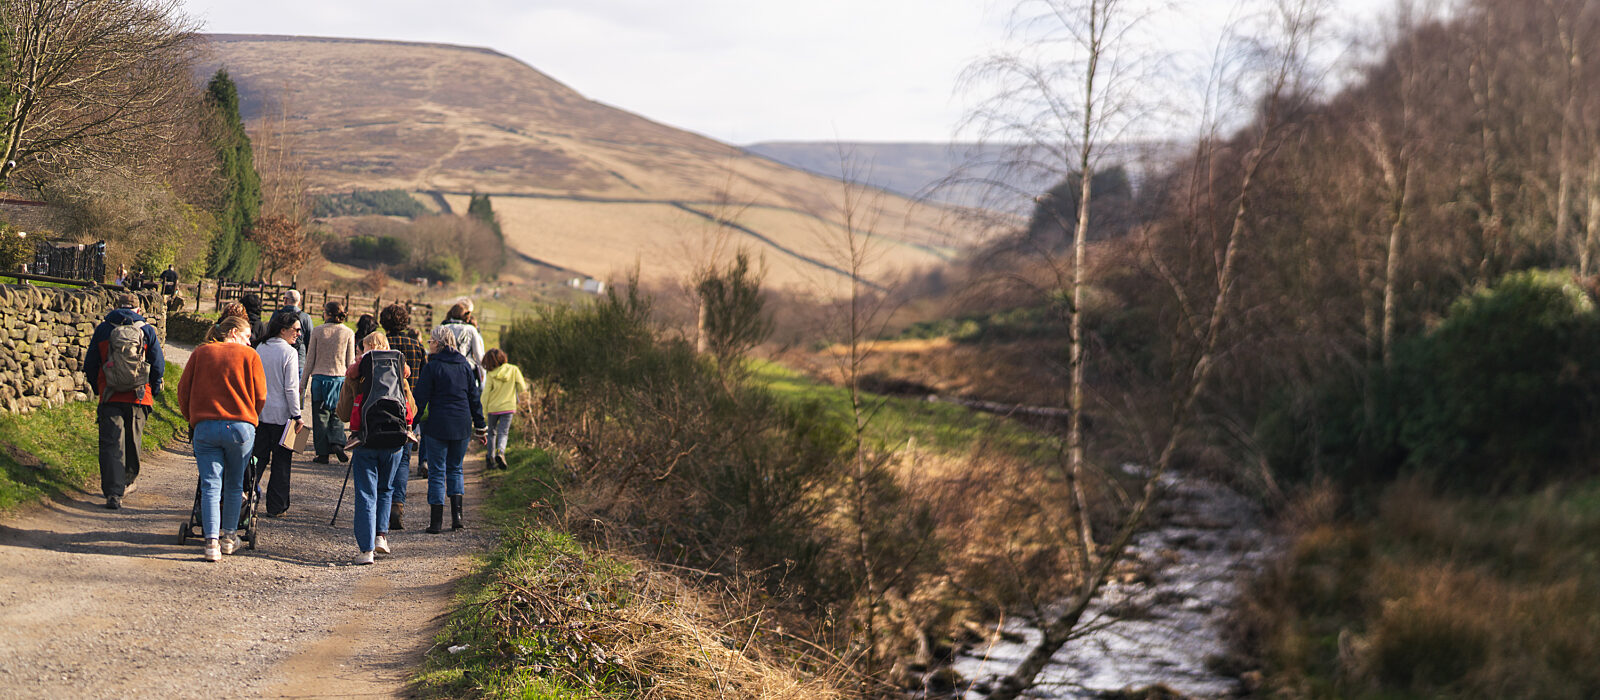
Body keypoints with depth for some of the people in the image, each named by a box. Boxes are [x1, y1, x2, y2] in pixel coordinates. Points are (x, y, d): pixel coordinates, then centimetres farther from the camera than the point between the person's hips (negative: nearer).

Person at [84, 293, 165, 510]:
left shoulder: (103, 329, 4)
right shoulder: (147, 331, 2)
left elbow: (90, 364, 7)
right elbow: (158, 365, 1)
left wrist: (97, 389, 21)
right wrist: (153, 390, 15)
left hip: (110, 396, -1)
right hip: (139, 397, 1)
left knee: (111, 445, -3)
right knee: (133, 441, 18)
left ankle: (113, 493, -14)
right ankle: (128, 481, 35)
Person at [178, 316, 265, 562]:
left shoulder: (200, 353, 11)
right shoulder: (249, 355, 5)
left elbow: (183, 390, 10)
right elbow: (260, 396, 4)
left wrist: (192, 419, 23)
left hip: (204, 427, 1)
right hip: (241, 427, -1)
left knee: (210, 485, 0)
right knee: (234, 484, 14)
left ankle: (211, 540, -11)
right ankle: (229, 537, 23)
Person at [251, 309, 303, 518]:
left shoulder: (260, 348, 7)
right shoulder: (289, 352, -13)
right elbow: (291, 388, -16)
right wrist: (297, 417, -12)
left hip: (259, 412, 6)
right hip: (281, 414, -6)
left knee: (258, 458, 12)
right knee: (281, 462, 4)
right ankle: (276, 507, 8)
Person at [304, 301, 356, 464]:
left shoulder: (317, 331, -3)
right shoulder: (348, 333, 0)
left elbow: (310, 359, 0)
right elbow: (350, 361, 1)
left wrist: (304, 382, 8)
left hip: (319, 377, -1)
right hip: (339, 377, 1)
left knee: (320, 415, 5)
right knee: (337, 414, 13)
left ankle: (323, 453, 5)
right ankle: (337, 443, -10)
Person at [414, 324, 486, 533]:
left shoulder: (432, 367, -7)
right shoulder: (465, 365, 7)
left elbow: (421, 399, -8)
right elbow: (475, 398, 10)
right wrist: (480, 426, 16)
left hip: (437, 427, -4)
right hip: (462, 426, 4)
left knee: (437, 472, 3)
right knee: (455, 469, 17)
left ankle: (435, 522, 3)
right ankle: (457, 514, 4)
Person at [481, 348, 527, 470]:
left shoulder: (491, 375, -13)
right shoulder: (514, 370, -10)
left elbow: (486, 394, -8)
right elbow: (522, 388, -7)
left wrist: (483, 411, 1)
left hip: (493, 408, 0)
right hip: (508, 407, 0)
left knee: (492, 433, 17)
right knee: (503, 433, 3)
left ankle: (491, 459, 20)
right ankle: (500, 452, -24)